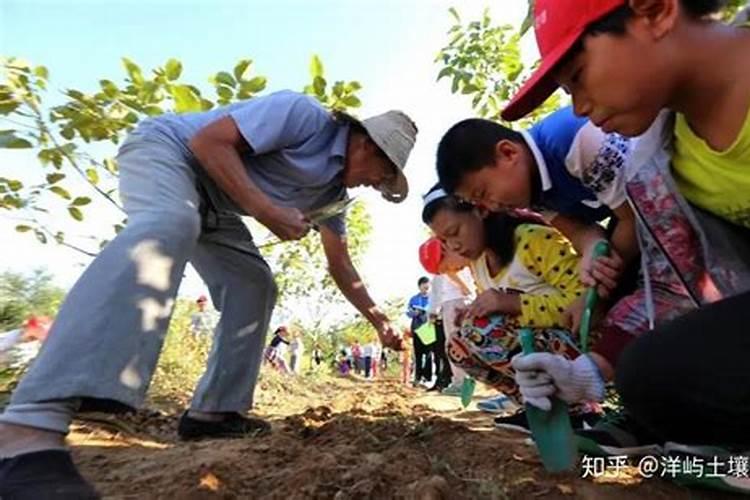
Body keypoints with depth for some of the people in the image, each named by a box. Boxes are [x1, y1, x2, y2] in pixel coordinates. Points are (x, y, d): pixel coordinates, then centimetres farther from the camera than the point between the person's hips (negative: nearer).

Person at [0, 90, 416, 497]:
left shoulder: (335, 189, 7)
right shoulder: (304, 115, -19)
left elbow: (340, 266, 13)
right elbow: (209, 140, -23)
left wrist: (378, 320, 15)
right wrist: (265, 211, -27)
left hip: (212, 205, 10)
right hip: (166, 148, -9)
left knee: (254, 285, 0)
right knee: (169, 229, -40)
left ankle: (212, 411, 3)